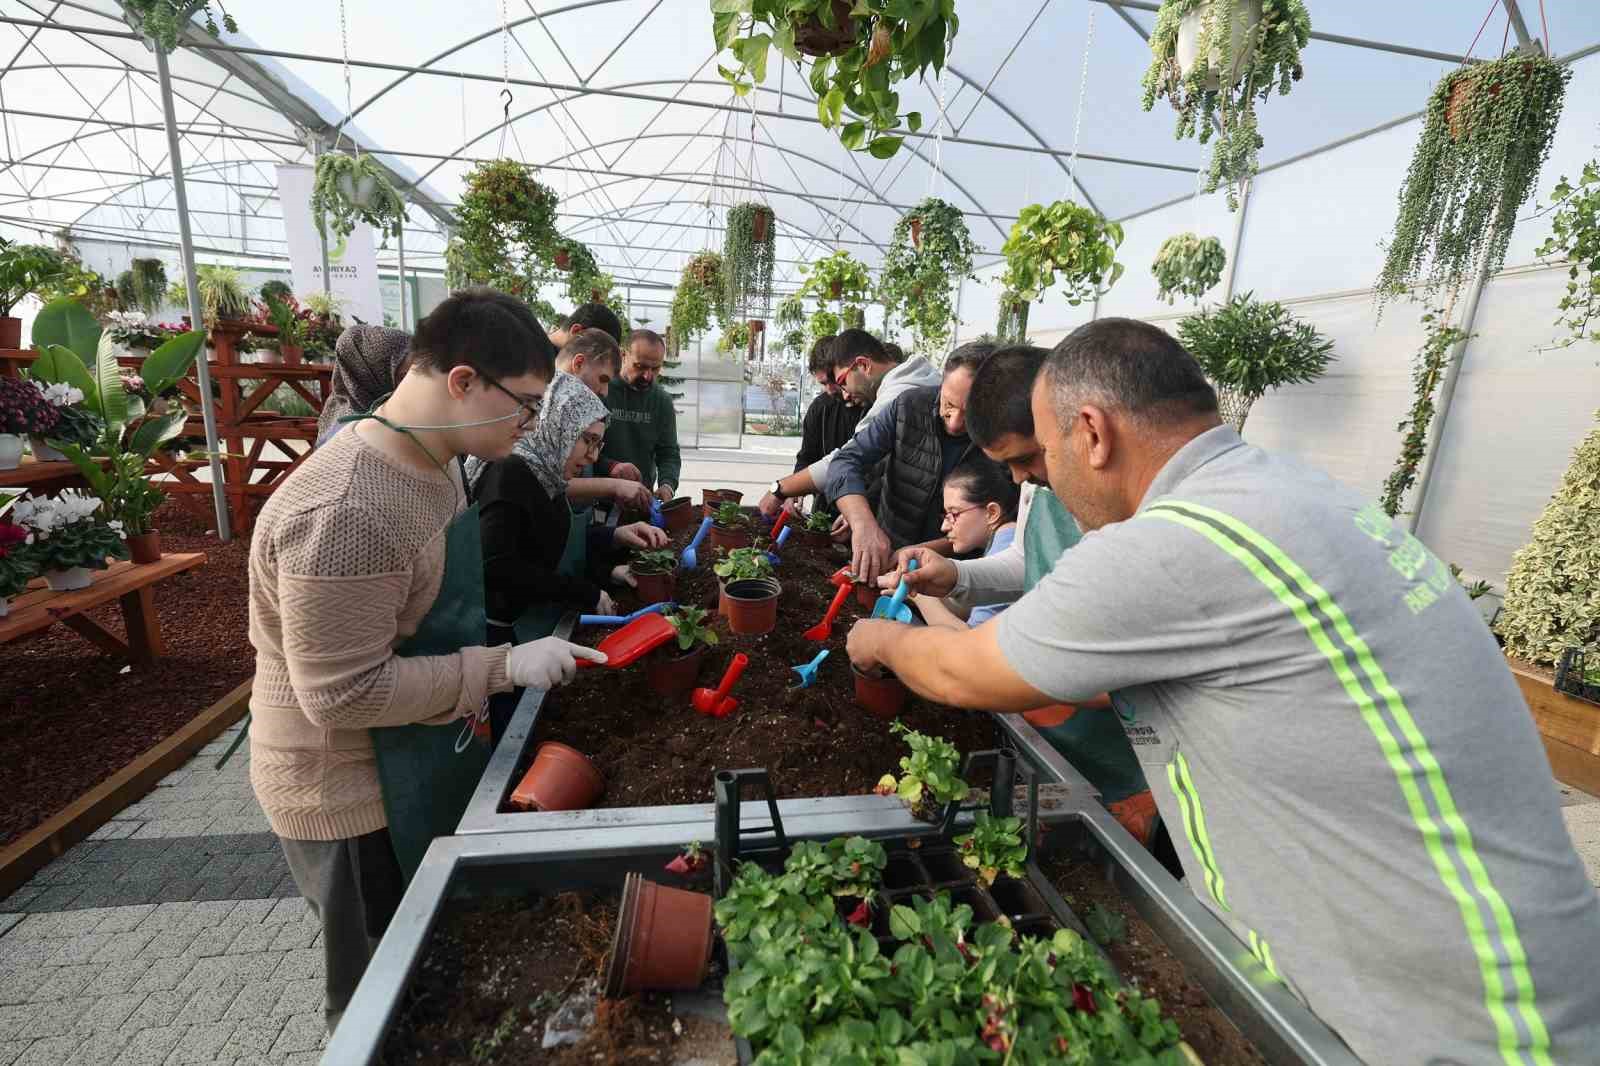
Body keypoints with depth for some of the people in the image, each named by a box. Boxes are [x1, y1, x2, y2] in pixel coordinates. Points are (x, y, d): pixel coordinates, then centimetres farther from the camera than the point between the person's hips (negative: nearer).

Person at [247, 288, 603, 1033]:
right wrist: (504, 666, -26)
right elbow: (344, 693, -29)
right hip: (355, 800, -8)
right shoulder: (346, 512, -32)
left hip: (421, 767, 8)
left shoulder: (430, 461, 0)